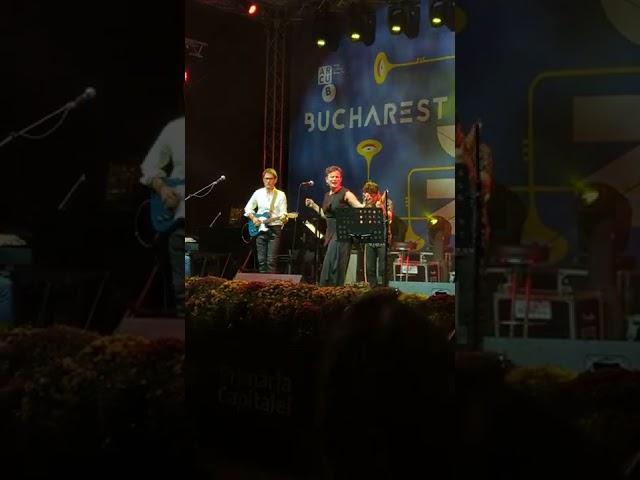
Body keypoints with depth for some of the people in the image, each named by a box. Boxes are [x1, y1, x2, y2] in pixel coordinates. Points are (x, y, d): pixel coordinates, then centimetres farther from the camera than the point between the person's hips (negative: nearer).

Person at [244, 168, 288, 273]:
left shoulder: (280, 195, 0)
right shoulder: (258, 193, 7)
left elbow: (283, 213, -5)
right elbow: (248, 208, 16)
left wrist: (283, 217, -27)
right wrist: (253, 218, -2)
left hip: (274, 229, -3)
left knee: (271, 260, -8)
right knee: (261, 260, 4)